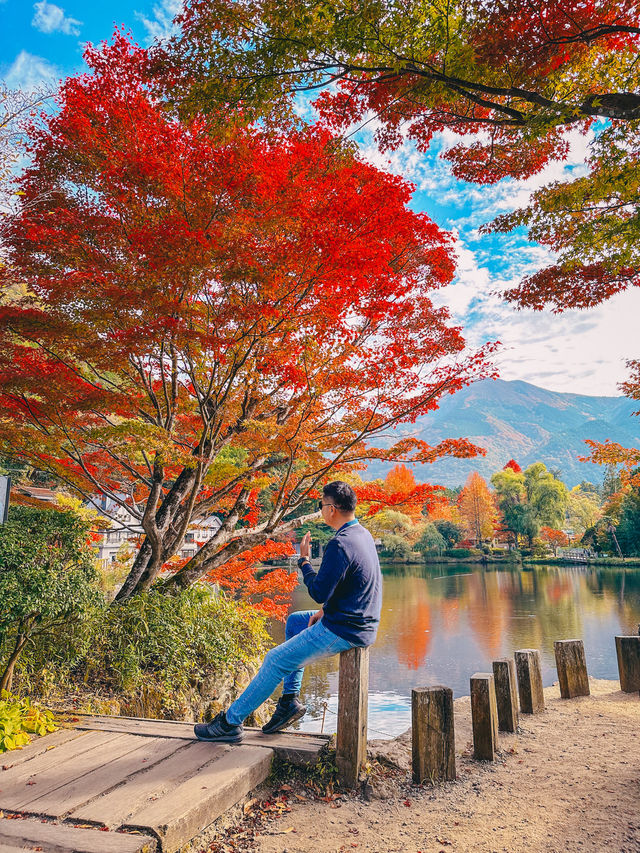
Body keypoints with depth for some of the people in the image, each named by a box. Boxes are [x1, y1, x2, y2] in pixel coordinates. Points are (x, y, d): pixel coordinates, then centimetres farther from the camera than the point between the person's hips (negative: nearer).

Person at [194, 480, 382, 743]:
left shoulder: (340, 544, -25)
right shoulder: (363, 534, 7)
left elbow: (319, 592, -21)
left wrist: (304, 561, -9)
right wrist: (325, 610, 9)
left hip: (343, 632, -10)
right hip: (363, 622, 10)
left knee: (276, 660, -1)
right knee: (295, 620, 24)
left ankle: (231, 722, 12)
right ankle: (290, 701, 23)